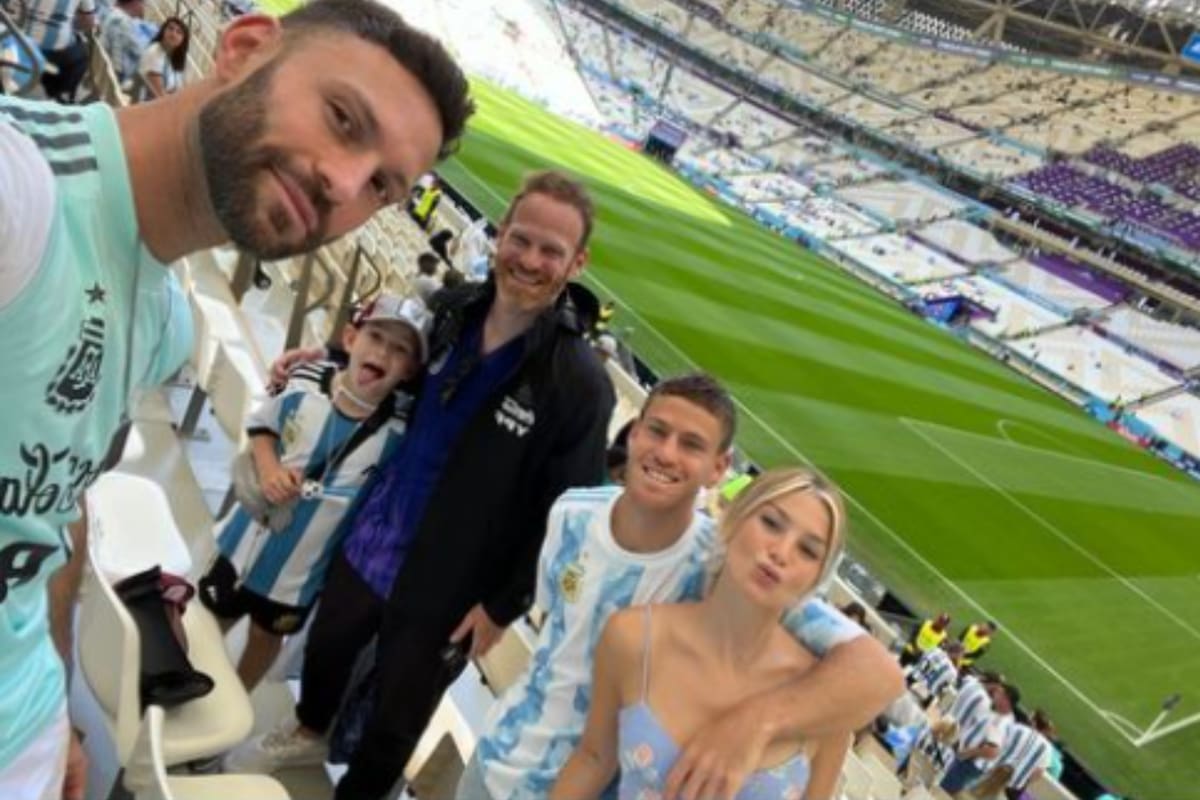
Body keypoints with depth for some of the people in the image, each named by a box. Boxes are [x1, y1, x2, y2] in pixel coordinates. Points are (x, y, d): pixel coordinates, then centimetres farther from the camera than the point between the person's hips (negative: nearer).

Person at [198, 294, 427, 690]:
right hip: (249, 537, 1)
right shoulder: (303, 383, -18)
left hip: (303, 564, -1)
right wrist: (268, 468, -18)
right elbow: (261, 426, -2)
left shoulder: (399, 431, -23)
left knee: (266, 636, 23)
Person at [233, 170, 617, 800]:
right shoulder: (452, 308, -9)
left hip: (446, 586, -5)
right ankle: (306, 733, 63)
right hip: (374, 535, 6)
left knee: (394, 722, 16)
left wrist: (504, 606, -12)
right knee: (326, 647, 30)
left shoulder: (580, 386, -25)